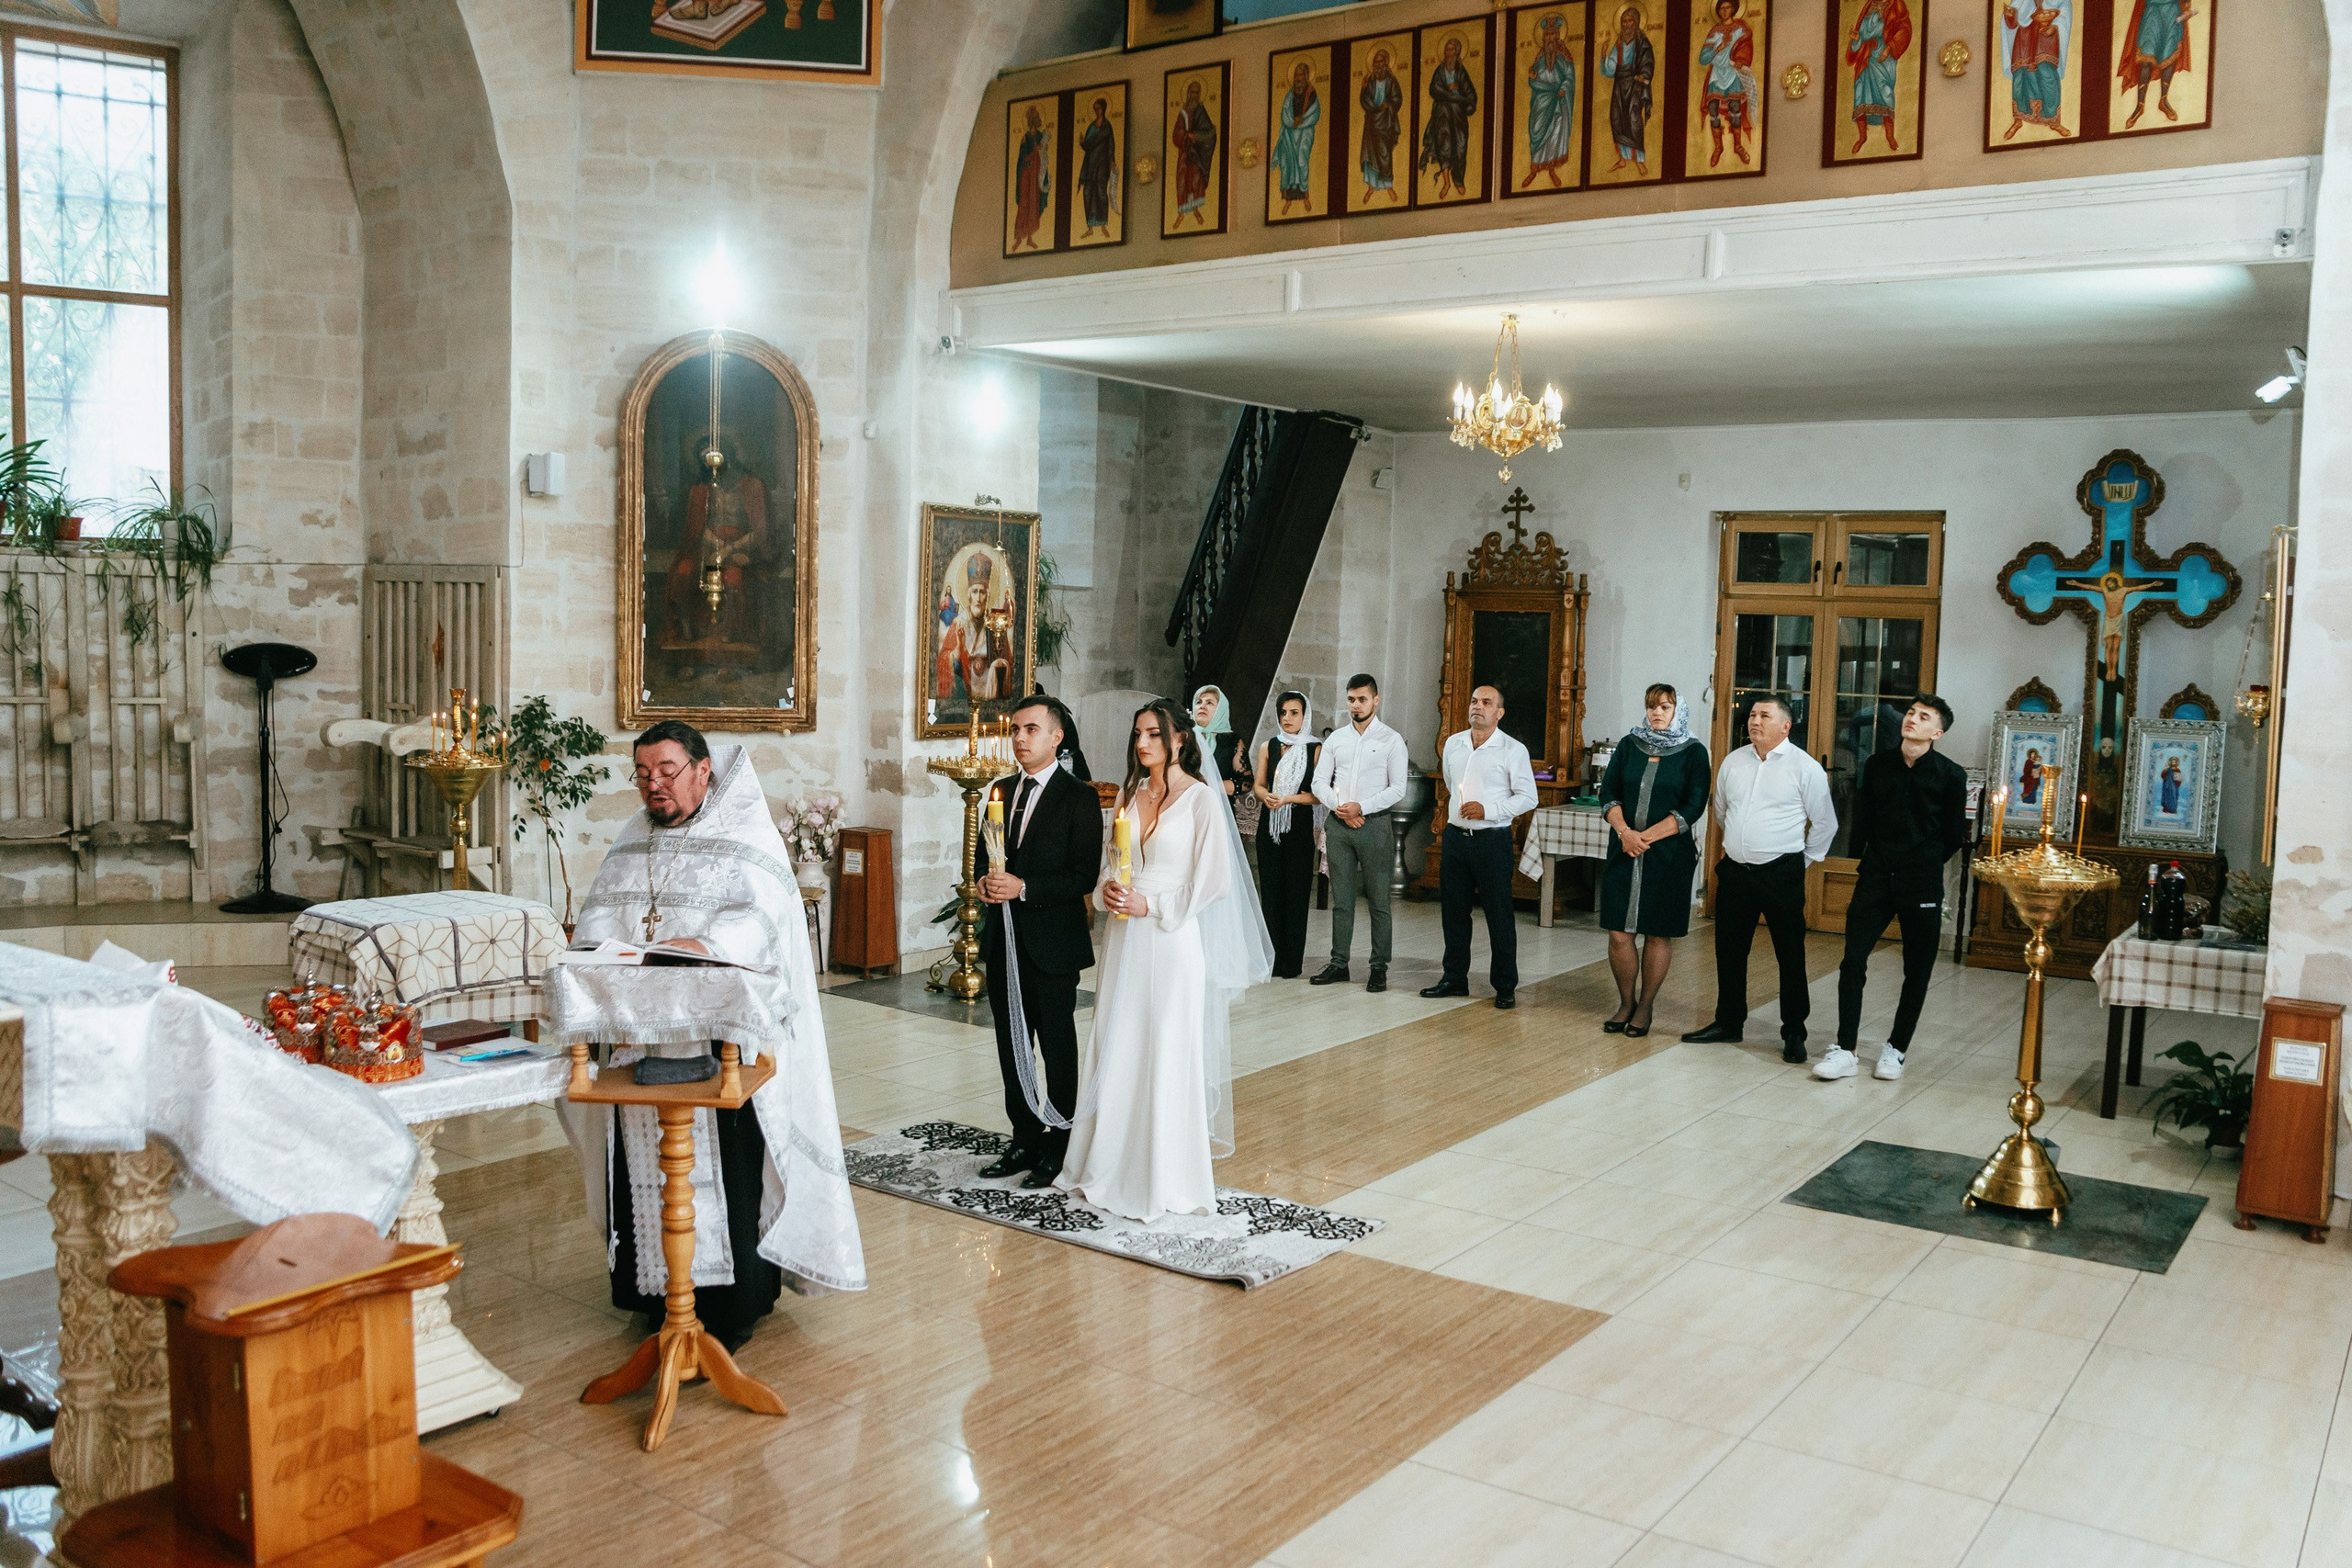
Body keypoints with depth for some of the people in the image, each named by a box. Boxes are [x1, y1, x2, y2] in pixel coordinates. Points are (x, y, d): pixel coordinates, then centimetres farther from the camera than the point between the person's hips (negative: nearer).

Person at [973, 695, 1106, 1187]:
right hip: (1004, 942, 6)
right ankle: (1025, 1141, 26)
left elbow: (1084, 875, -15)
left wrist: (1024, 888, -23)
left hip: (1052, 943, -6)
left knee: (1058, 1049, 6)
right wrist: (984, 879, -5)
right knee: (1012, 1048, 14)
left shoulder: (1079, 798, -10)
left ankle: (1058, 1147, 17)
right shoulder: (1001, 790, 10)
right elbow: (982, 851, 17)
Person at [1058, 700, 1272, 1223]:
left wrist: (1151, 905, -15)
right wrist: (1107, 891, -5)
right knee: (1116, 1050, 9)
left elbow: (1213, 880, -11)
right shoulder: (1128, 796, 11)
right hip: (1125, 939, 6)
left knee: (1169, 1054, -1)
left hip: (1173, 939, -6)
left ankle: (1168, 1176, 10)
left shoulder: (1202, 799, -7)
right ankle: (1113, 1164, 20)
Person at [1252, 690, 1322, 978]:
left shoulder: (1315, 749, -1)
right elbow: (1259, 785, 10)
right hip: (1270, 827, 3)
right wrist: (1266, 796, -11)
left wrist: (1290, 798, -17)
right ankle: (1273, 960, 9)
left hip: (1300, 827, -3)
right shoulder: (1268, 747, 10)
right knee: (1270, 892, 3)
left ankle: (1292, 962, 6)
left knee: (1296, 893, 0)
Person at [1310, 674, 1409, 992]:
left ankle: (1379, 967, 5)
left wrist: (1361, 807, -15)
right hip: (1338, 824, 3)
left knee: (1378, 900, 0)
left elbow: (1398, 788, -5)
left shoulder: (1391, 740, 1)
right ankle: (1338, 963, 12)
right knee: (1341, 899, 7)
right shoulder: (1335, 738, 12)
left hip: (1374, 823, -3)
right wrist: (1339, 807, -8)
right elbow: (1320, 782, 10)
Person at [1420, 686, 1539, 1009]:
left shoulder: (1513, 750, -6)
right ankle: (1454, 978, 21)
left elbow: (1527, 797, -9)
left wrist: (1488, 810, -18)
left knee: (1499, 915, -1)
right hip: (1455, 837, 5)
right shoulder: (1453, 743, 10)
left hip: (1492, 840, -5)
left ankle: (1505, 987, 8)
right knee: (1454, 911, 10)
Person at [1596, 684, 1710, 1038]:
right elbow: (1608, 792, 4)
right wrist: (1625, 832, -12)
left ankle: (1645, 1006, 15)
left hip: (1669, 853, -2)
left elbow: (1692, 808, -7)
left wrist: (1646, 837, -13)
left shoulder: (1693, 753, -1)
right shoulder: (1628, 746, 8)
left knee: (1658, 933, 4)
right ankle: (1626, 1003, 16)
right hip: (1624, 850, 3)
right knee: (1618, 932, 0)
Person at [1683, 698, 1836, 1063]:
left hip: (1781, 874, -5)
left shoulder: (1806, 768, -7)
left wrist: (1804, 860, 6)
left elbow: (1825, 823, 1)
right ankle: (1728, 1023, 24)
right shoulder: (1732, 762, 7)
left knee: (1791, 956, 2)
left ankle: (1794, 1032, 12)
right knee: (1729, 951, 11)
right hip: (1734, 872, 5)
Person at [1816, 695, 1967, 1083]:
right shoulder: (1877, 765, 4)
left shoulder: (1950, 775, -4)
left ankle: (1896, 1048, 21)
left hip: (1922, 886, -2)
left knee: (1917, 971, 6)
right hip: (1875, 879, 2)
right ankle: (1846, 1051, -1)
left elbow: (1954, 835, 6)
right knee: (1853, 960, -6)